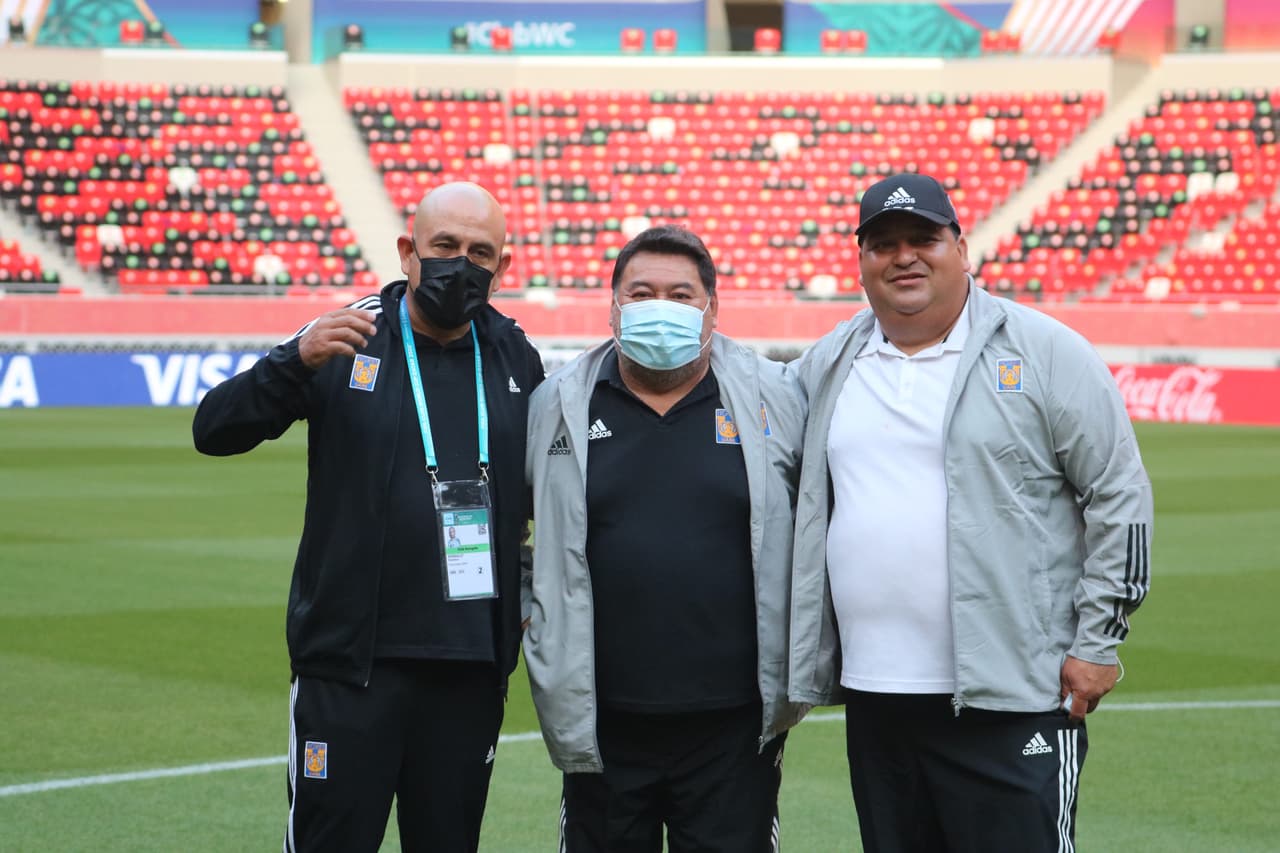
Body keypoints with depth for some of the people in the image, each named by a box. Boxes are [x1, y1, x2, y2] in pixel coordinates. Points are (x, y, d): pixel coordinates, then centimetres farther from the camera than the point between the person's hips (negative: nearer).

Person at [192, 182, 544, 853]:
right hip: (352, 663, -3)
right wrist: (296, 362, -24)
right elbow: (215, 431, -8)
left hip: (472, 668, 3)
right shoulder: (346, 342, -1)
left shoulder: (515, 357, 10)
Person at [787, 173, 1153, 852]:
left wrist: (1098, 641, -6)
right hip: (872, 697, 5)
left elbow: (1119, 495, -2)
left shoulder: (1044, 351, -1)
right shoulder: (826, 367, 12)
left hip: (1012, 698, -5)